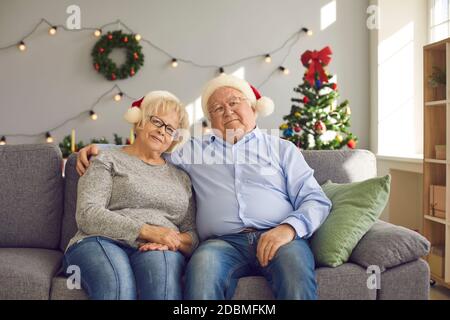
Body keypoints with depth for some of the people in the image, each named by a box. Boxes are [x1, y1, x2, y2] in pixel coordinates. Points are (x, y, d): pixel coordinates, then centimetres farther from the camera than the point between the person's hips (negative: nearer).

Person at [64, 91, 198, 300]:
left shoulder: (182, 178, 24)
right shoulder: (108, 161, 13)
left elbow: (193, 236, 19)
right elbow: (87, 214, -3)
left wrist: (174, 241, -7)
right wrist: (147, 231, -13)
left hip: (160, 249, 2)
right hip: (102, 242, -2)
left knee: (159, 260, -37)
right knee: (117, 283, -38)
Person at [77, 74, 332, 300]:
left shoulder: (282, 149, 19)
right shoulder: (193, 150, 26)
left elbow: (316, 200, 11)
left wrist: (289, 227, -10)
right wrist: (99, 148, 16)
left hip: (278, 238, 0)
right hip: (225, 243, 1)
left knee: (293, 257, -34)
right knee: (204, 260, -34)